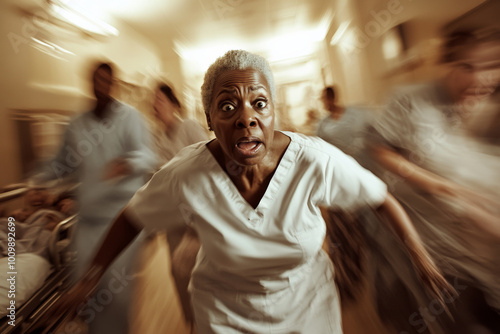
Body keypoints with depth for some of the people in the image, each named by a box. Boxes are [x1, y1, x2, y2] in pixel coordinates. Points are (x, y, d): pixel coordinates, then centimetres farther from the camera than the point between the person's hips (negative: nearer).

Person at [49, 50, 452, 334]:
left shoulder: (316, 161, -28)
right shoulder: (185, 177, -27)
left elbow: (381, 198, -11)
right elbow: (131, 220, -8)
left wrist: (421, 257, 0)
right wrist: (89, 280, 2)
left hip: (309, 301, 2)